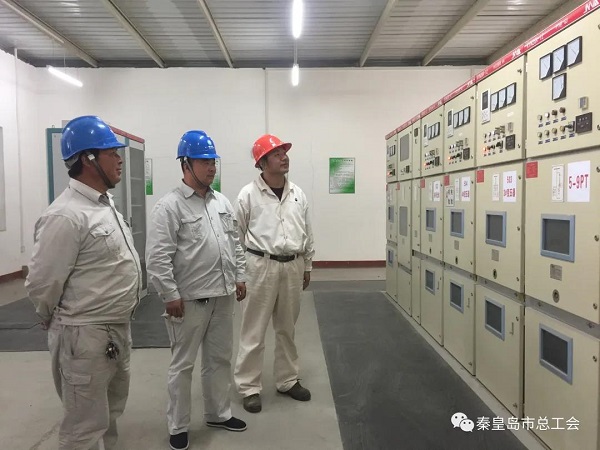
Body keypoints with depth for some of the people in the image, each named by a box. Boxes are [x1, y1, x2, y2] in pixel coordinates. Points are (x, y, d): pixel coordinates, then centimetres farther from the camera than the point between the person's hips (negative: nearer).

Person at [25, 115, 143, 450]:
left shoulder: (107, 203, 7)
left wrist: (118, 321, 18)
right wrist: (59, 324, -1)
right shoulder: (66, 216, -22)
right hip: (86, 336, -9)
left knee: (109, 413, 25)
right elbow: (42, 285, -18)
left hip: (118, 329, 9)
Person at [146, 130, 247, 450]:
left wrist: (239, 276, 11)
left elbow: (235, 243, 16)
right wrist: (171, 295, -17)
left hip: (223, 295, 7)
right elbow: (158, 257, -16)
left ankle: (218, 413, 36)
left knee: (219, 359, 18)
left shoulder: (222, 202, 10)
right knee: (183, 365, 8)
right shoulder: (169, 206, -12)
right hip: (189, 299, -6)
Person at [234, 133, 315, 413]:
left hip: (292, 266, 5)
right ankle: (249, 387, 18)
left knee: (287, 328, 16)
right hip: (261, 266, -4)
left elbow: (307, 233, 13)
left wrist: (307, 266, 14)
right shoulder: (248, 194, -7)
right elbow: (237, 236, -3)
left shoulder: (297, 194, 7)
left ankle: (287, 380, 32)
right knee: (254, 330, 4)